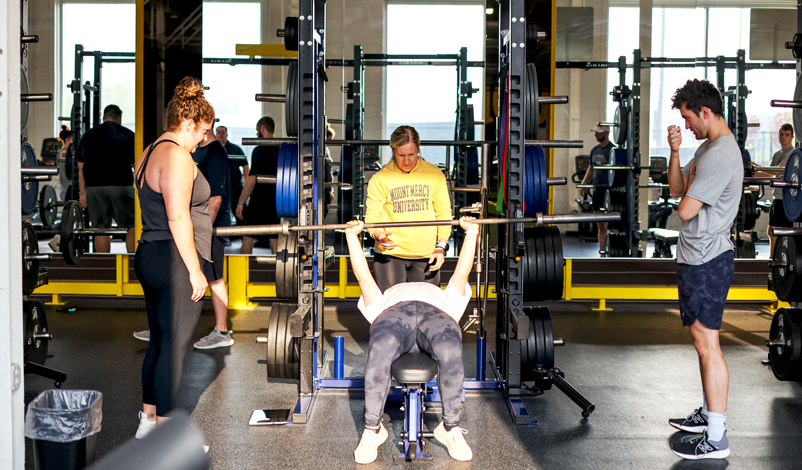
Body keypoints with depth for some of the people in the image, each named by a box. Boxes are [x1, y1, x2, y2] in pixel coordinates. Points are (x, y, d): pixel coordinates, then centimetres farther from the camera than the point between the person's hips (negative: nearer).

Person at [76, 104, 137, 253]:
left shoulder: (88, 135, 18)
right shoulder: (128, 135, 12)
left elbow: (81, 169, 17)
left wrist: (83, 193, 20)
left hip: (93, 186, 3)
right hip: (121, 185, -3)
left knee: (100, 229, 9)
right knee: (132, 227, 5)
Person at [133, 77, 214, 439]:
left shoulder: (151, 152, 18)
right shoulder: (176, 155, -14)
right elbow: (178, 218, -21)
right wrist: (195, 271, -17)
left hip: (148, 256, 10)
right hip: (174, 262, -10)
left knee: (159, 342, 17)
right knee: (174, 348, -4)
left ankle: (148, 419, 27)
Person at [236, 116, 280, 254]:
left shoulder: (259, 151, -12)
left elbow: (251, 180, -16)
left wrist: (240, 203, -11)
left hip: (258, 203, -6)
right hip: (277, 203, 6)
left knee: (248, 239, 3)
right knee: (275, 240, 7)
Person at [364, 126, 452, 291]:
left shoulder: (434, 174, 4)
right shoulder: (380, 179, -2)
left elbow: (443, 213, 9)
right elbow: (372, 217, -2)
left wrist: (441, 246, -2)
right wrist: (378, 235, -24)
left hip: (426, 255, 2)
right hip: (390, 254, -2)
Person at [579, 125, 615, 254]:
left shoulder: (612, 150, -8)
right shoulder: (594, 150, 14)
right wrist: (583, 184, 14)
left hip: (609, 191, -7)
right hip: (597, 191, 7)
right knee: (601, 226, 11)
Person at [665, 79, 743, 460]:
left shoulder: (720, 156, -21)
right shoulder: (709, 147, 14)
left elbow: (685, 210, -23)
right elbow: (677, 189, 14)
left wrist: (688, 195, -1)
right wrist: (675, 152, 0)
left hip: (707, 261, -11)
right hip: (697, 257, 11)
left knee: (707, 343, -8)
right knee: (702, 339, 19)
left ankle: (716, 439, -3)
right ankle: (708, 414, 31)